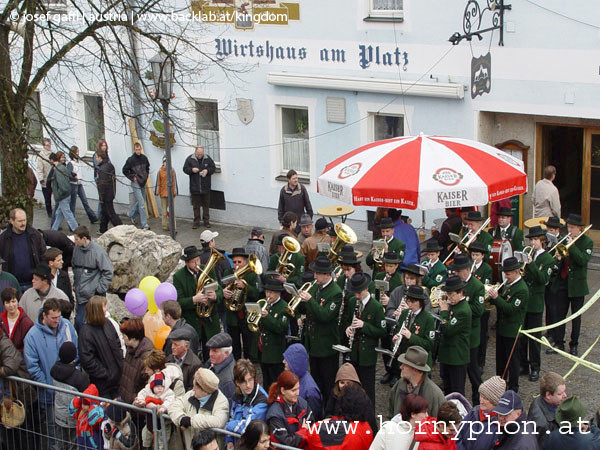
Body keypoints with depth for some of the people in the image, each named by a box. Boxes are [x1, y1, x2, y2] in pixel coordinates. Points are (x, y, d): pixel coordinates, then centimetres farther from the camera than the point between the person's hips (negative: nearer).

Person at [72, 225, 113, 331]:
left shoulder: (98, 251, -15)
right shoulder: (77, 249, 3)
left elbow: (108, 272, -12)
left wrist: (100, 289, -14)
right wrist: (76, 284, 12)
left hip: (95, 295, -5)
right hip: (81, 295, 6)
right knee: (79, 321, 9)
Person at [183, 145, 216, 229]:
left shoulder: (208, 159, 1)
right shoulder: (190, 159, -2)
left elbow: (213, 168, 7)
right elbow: (185, 169, 0)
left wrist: (207, 170, -13)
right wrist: (192, 169, -19)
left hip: (206, 188, 1)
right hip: (194, 188, -1)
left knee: (206, 205, 8)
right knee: (196, 206, 6)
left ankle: (206, 221, 18)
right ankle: (196, 222, 15)